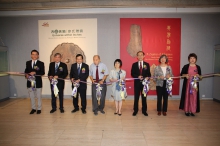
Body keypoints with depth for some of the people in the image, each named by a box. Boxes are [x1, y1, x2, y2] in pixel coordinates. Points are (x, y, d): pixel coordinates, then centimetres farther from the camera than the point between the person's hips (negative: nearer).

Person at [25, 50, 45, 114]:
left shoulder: (41, 63, -3)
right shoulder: (28, 63, 9)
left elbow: (43, 72, -11)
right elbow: (26, 71, 9)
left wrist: (35, 72, -24)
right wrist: (26, 75, -13)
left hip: (38, 82, -3)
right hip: (30, 82, 4)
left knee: (38, 96, 7)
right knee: (31, 96, 13)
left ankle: (39, 109, 20)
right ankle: (33, 108, 27)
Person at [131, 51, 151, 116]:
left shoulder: (147, 64, 6)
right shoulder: (134, 64, 5)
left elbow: (149, 74, 4)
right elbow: (132, 74, 0)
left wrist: (147, 77, -18)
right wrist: (138, 76, -17)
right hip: (137, 82, 0)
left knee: (144, 97, 8)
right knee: (136, 97, 7)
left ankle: (144, 110, 20)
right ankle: (135, 110, 19)